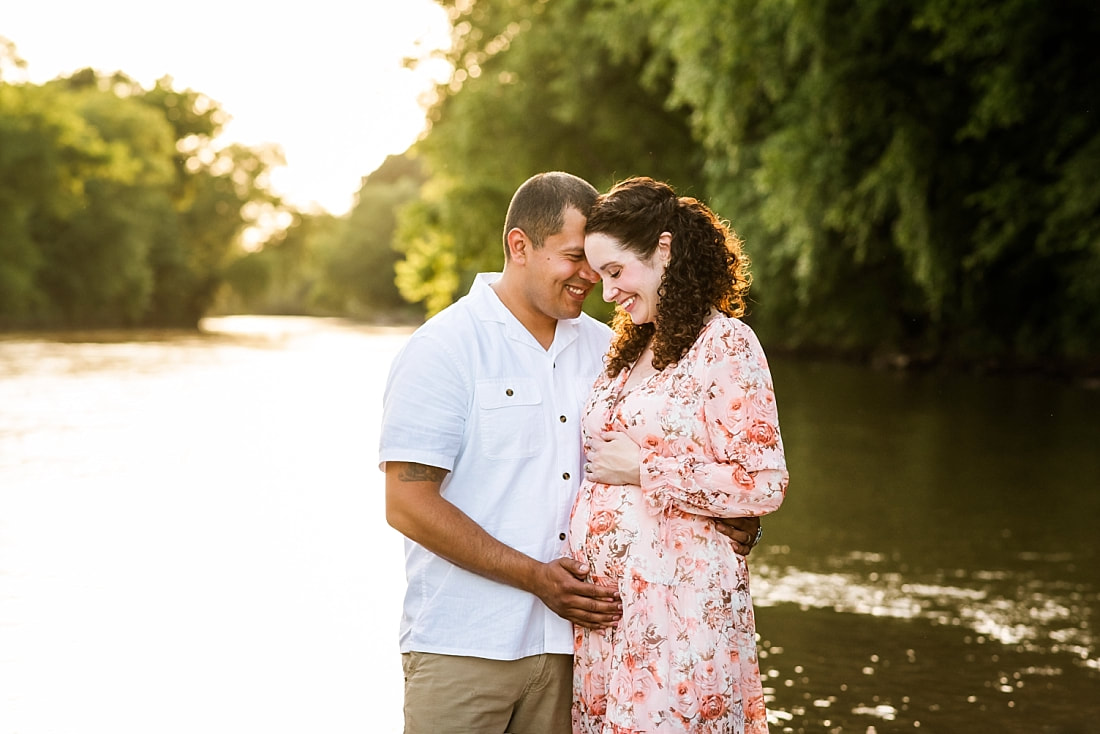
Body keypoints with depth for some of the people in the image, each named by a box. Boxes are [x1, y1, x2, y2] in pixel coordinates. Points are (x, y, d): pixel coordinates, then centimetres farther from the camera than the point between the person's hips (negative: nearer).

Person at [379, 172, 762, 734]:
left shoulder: (604, 349, 11)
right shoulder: (443, 348, -6)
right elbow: (408, 504, -12)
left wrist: (725, 522, 1)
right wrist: (536, 576, -15)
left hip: (566, 642, 5)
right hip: (463, 646, -5)